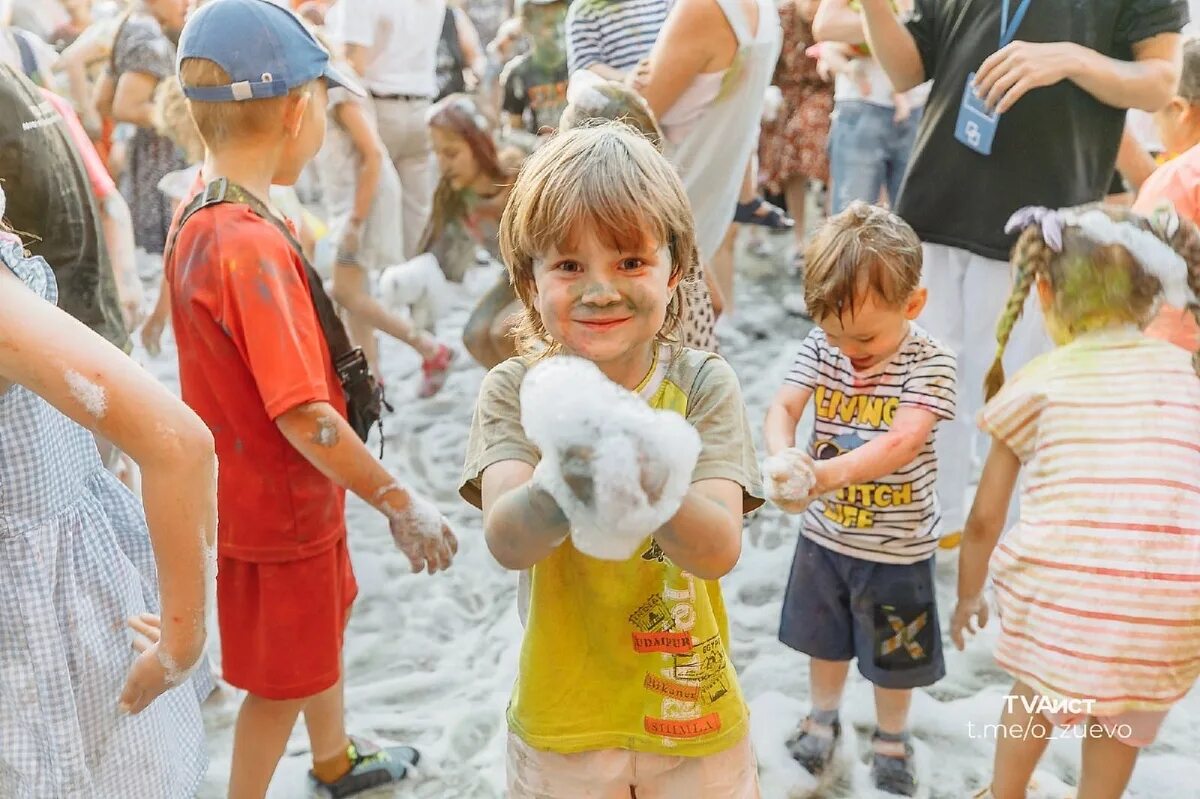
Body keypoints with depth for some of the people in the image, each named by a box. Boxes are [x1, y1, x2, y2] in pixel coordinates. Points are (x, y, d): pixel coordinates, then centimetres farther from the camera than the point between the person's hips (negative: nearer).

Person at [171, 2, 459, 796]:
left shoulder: (198, 220, -2)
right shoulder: (255, 246, -31)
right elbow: (303, 416, -31)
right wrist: (401, 504, -22)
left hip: (255, 487, 9)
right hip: (280, 505, -9)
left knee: (322, 629, 29)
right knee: (283, 683, 12)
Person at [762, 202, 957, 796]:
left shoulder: (930, 362, -20)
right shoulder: (821, 345, -9)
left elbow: (903, 442, -32)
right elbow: (782, 407, -17)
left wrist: (835, 470, -48)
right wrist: (783, 458, -39)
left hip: (897, 546, -3)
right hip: (824, 532, 3)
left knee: (894, 657, 16)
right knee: (825, 640, 23)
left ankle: (891, 739, 42)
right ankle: (823, 718, 48)